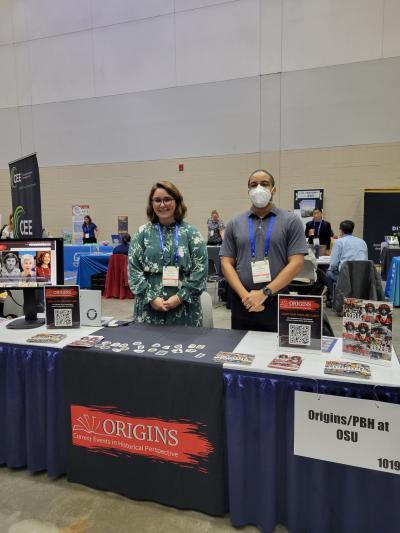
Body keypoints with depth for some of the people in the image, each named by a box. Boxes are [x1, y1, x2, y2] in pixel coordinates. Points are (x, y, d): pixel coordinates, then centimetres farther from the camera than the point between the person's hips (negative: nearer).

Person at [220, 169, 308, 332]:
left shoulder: (291, 221, 0)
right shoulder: (234, 224, 7)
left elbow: (296, 263, -7)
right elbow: (226, 263, 3)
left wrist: (264, 293, -14)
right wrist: (245, 295, -11)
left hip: (278, 302, -2)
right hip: (242, 303, 2)